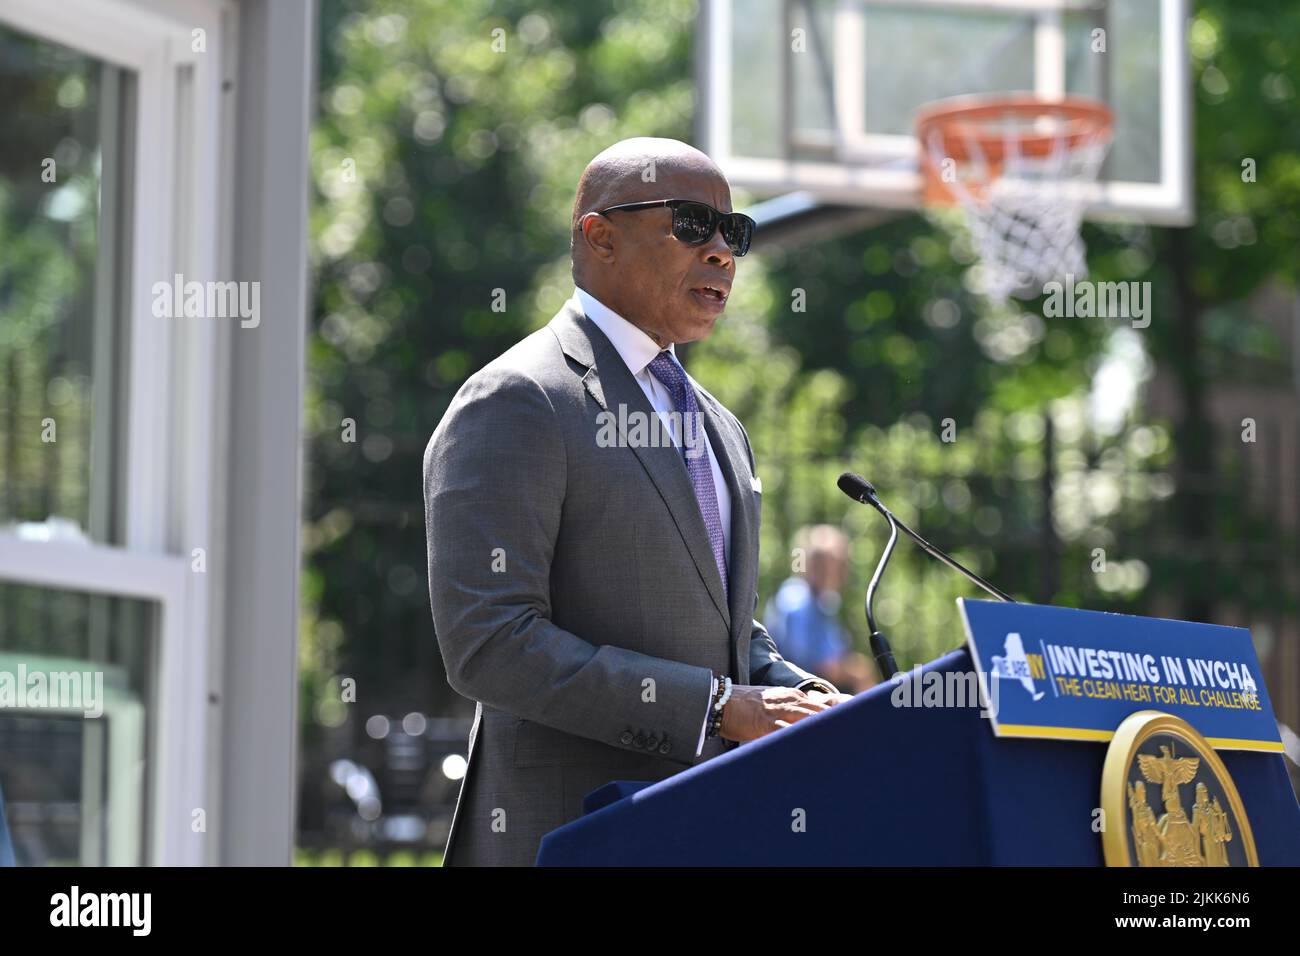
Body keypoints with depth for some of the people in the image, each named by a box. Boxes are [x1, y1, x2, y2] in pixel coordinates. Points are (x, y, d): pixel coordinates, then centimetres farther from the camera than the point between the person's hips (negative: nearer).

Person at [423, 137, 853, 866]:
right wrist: (716, 709, -19)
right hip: (572, 834, -8)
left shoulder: (718, 427, 20)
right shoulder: (513, 406, -8)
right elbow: (490, 643, -18)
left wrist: (802, 697, 3)